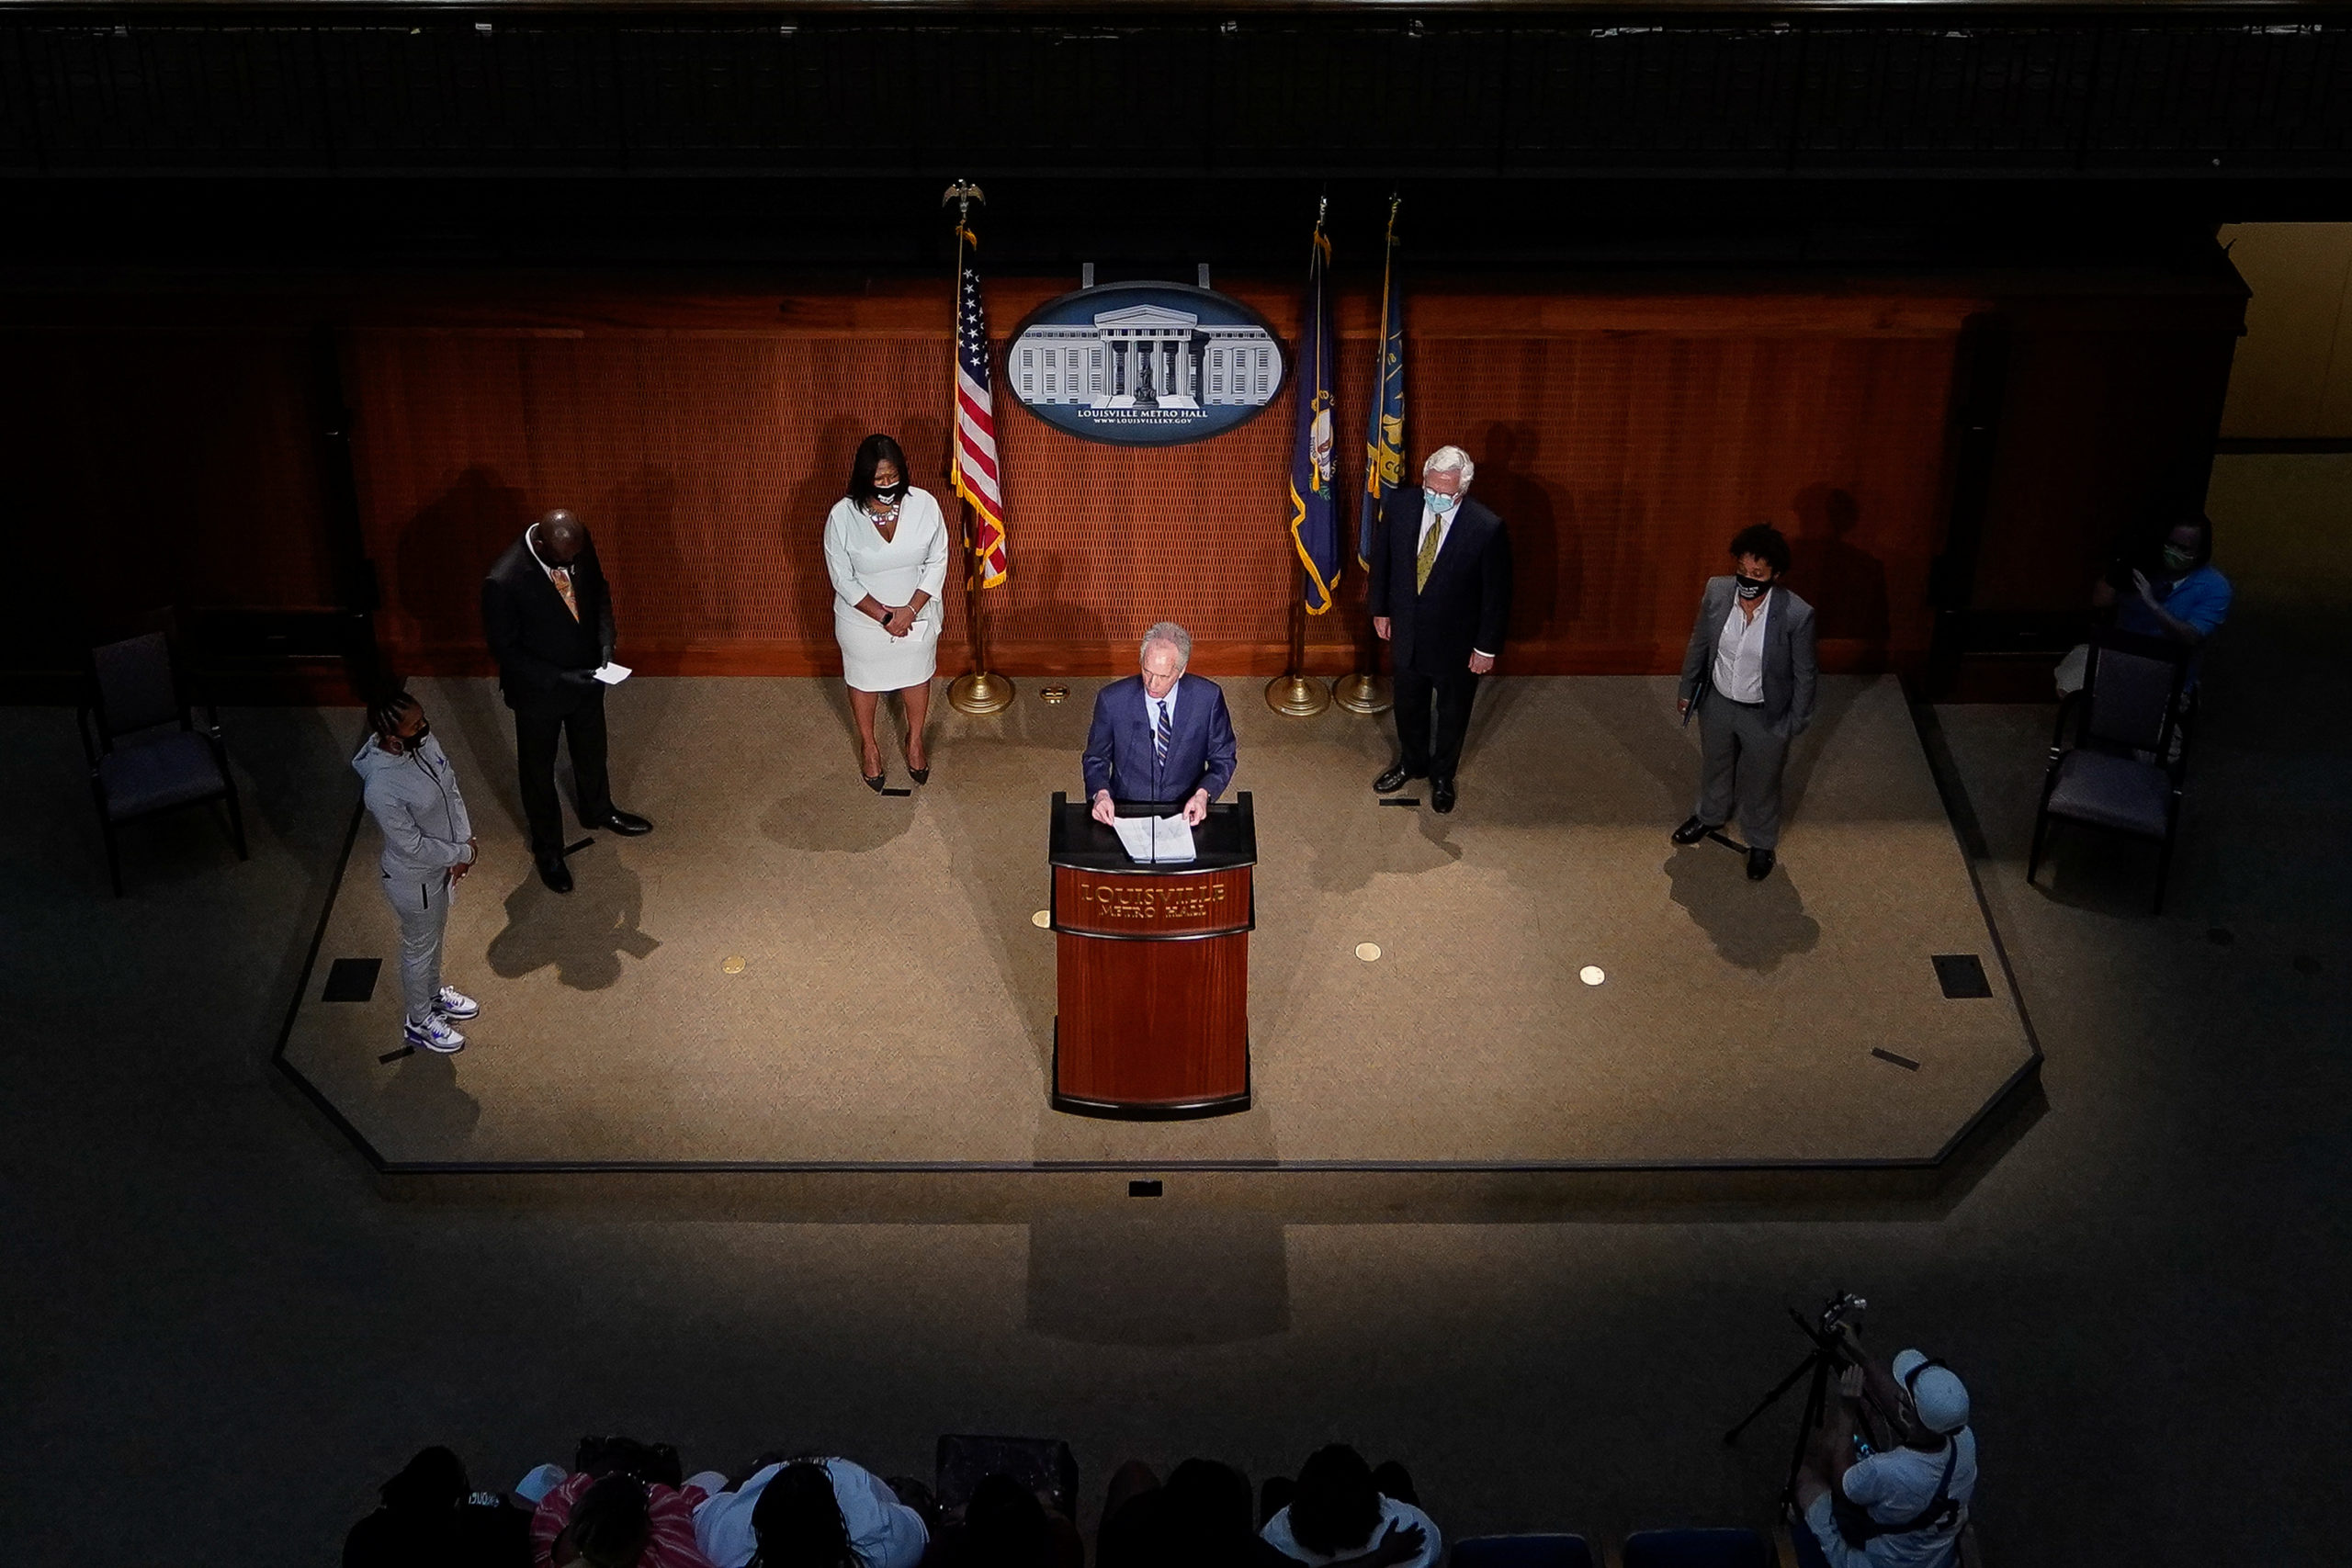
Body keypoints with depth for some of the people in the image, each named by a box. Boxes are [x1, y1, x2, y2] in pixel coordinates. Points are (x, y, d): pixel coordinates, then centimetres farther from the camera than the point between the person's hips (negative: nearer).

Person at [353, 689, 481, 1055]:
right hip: (414, 878, -7)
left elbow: (451, 788, -3)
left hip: (444, 861, 7)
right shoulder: (382, 788, -39)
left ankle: (433, 993, 58)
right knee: (420, 946, 18)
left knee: (436, 932, 31)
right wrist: (464, 853, -16)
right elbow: (413, 847, -29)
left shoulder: (423, 740, -18)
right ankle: (418, 1022, 44)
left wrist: (464, 842, -11)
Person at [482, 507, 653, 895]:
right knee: (538, 768, 20)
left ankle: (598, 810, 59)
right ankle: (547, 848, 43)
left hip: (586, 675, 5)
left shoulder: (579, 544, -19)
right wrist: (560, 678, -26)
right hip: (539, 689, -5)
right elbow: (503, 648, -22)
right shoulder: (503, 583, -35)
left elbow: (599, 591, 1)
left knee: (591, 749, 30)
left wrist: (605, 643, -13)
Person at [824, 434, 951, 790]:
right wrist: (884, 616, -19)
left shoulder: (924, 505, -20)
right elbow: (843, 578, -16)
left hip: (916, 616, 1)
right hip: (862, 619, -1)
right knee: (864, 680, 22)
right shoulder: (842, 516, -25)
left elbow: (937, 562, -10)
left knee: (916, 676, 23)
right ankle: (868, 745, 48)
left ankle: (915, 739, 50)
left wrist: (911, 610, -18)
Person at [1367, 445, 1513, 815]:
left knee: (1453, 713, 21)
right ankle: (1411, 763, 54)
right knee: (1408, 705, 26)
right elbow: (1381, 557, 0)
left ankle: (1443, 775, 48)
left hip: (1457, 642, -3)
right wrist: (1380, 609, 5)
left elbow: (1497, 593, -16)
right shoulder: (1400, 503, -18)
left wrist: (1487, 647, -10)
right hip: (1407, 632, 3)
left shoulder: (1487, 529, -28)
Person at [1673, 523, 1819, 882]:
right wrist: (1687, 688, 9)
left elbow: (1805, 673, -14)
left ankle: (1762, 842, 50)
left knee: (1761, 782, 22)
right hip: (1717, 703, 3)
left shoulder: (1796, 614, -30)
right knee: (1715, 766, 31)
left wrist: (1797, 722, -5)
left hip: (1765, 716, -3)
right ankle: (1710, 816, 61)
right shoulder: (1717, 591, -19)